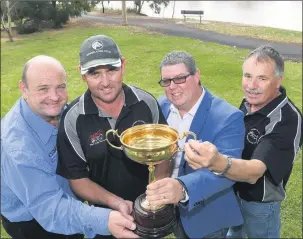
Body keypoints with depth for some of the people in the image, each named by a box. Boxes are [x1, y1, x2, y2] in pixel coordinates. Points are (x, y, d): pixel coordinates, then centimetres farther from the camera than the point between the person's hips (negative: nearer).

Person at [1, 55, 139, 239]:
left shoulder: (55, 109, -13)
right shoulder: (19, 145, -35)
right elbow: (48, 207, -37)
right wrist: (103, 220, -51)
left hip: (65, 196, 7)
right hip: (32, 223, -6)